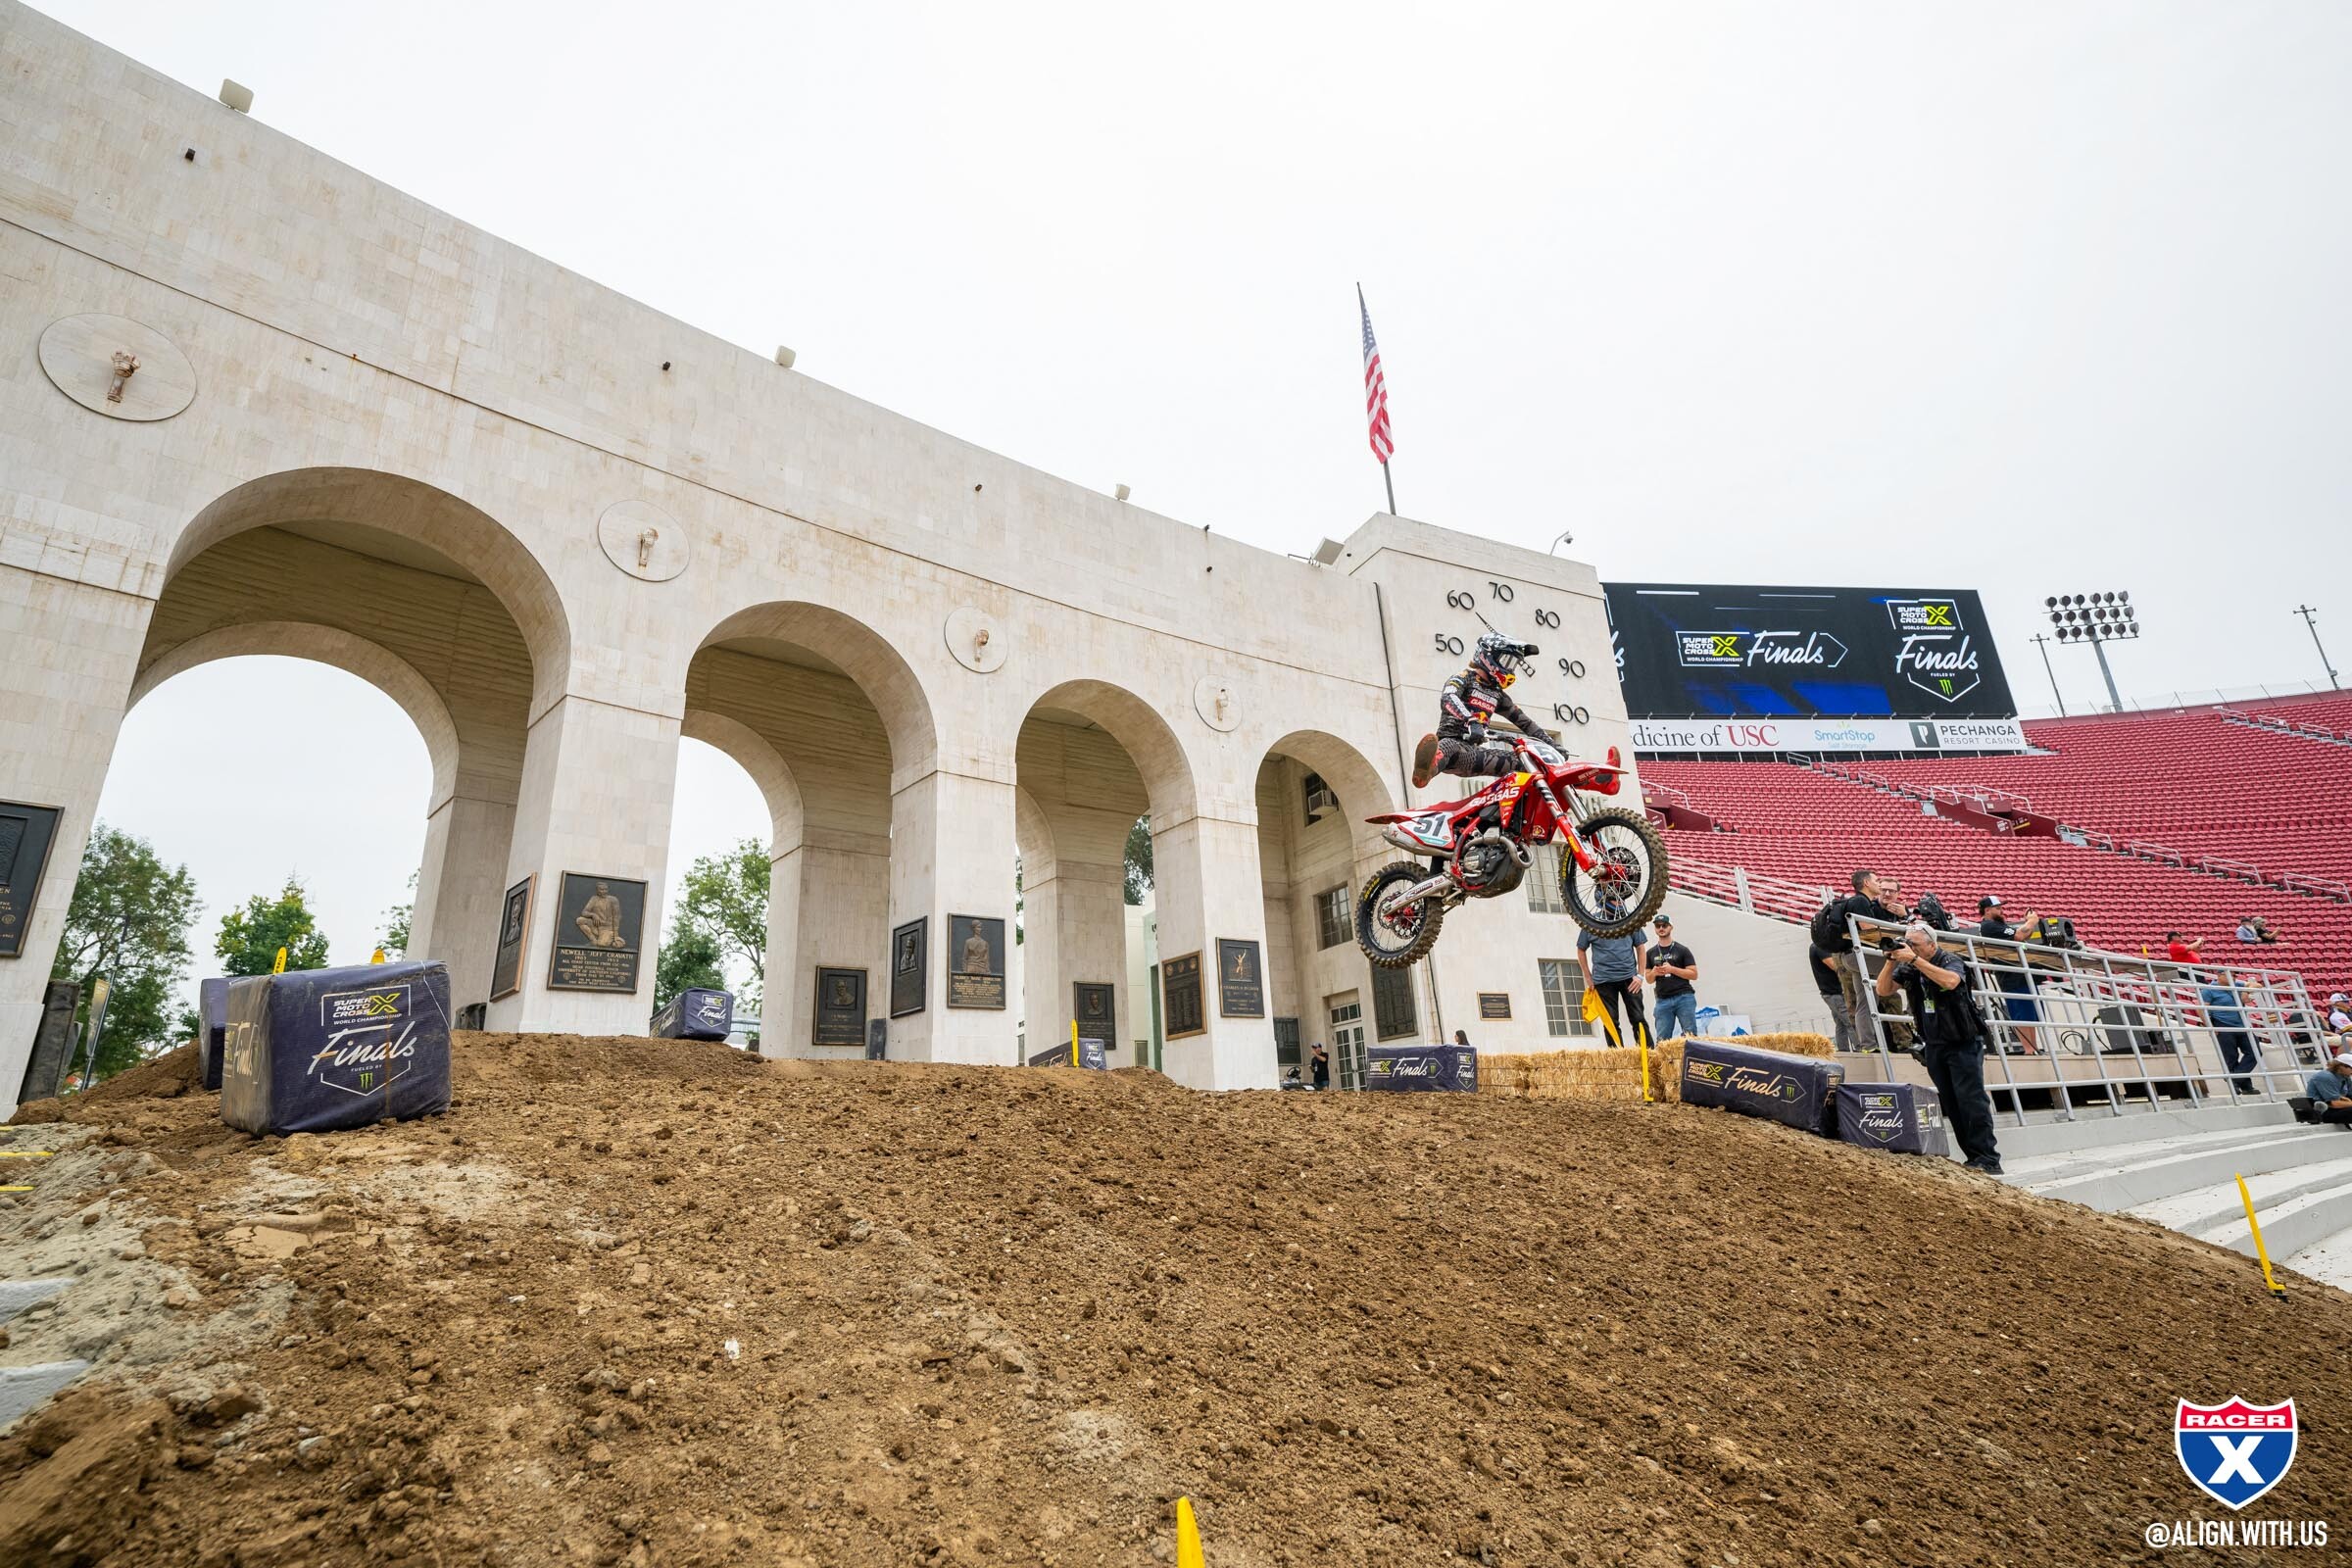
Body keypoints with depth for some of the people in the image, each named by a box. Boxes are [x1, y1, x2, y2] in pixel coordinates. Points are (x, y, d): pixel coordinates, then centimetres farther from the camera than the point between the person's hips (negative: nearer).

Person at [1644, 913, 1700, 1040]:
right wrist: (1654, 973, -5)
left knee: (1690, 1035, -6)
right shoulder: (1651, 953, 15)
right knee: (1662, 1039, -3)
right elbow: (1649, 979, 18)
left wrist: (1672, 969, -11)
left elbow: (1694, 974, 0)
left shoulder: (1682, 950, 6)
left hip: (1684, 997, -3)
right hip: (1662, 1000, 3)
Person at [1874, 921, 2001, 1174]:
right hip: (1934, 1046, 5)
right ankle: (1973, 1158, 9)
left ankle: (1988, 1159, -6)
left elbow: (1950, 981, -32)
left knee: (1971, 1100, -9)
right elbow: (1883, 990, -2)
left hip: (1963, 1043, -5)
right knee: (1951, 1105, 5)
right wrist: (1891, 960, -14)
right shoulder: (1908, 968, 4)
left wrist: (1915, 959, -32)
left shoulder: (1951, 961, -10)